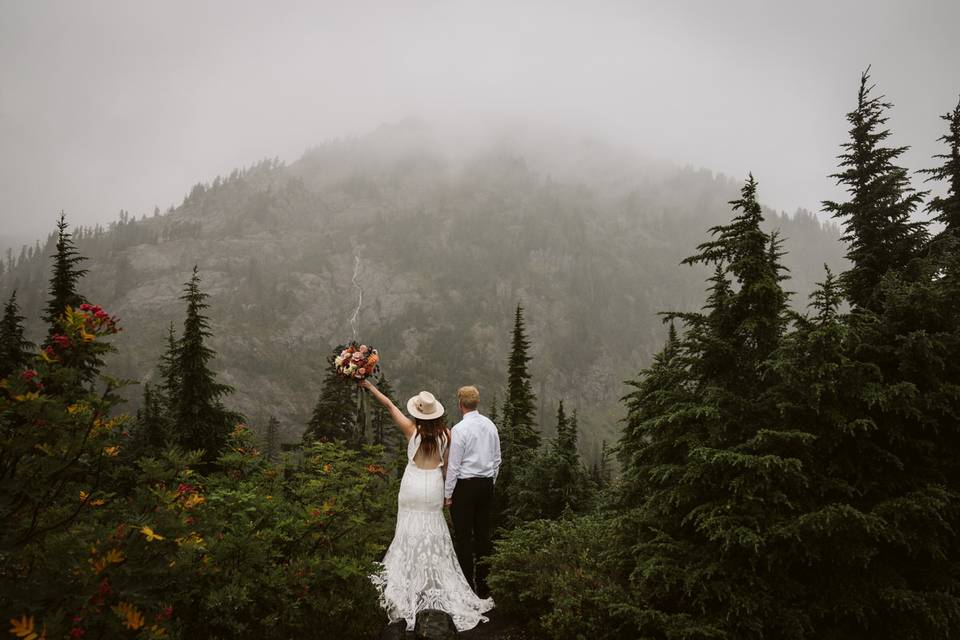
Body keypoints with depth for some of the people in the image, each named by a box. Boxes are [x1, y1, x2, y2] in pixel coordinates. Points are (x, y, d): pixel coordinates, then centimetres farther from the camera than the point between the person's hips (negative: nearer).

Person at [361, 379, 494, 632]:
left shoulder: (412, 429, -13)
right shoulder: (445, 433, -7)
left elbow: (390, 405, -6)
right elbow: (447, 465, 0)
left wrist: (369, 386, 3)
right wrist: (449, 490, 12)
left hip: (413, 483, -2)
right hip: (434, 485, 2)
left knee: (411, 530, 8)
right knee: (432, 531, 13)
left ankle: (409, 581, 13)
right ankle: (435, 578, 19)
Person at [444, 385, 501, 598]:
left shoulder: (460, 429, -14)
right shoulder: (490, 425, 5)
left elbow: (454, 465, -12)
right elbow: (497, 459, 12)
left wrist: (448, 494, -5)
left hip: (465, 485, -6)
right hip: (486, 484, 6)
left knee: (464, 536, 1)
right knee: (483, 534, 12)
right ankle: (483, 584, 18)